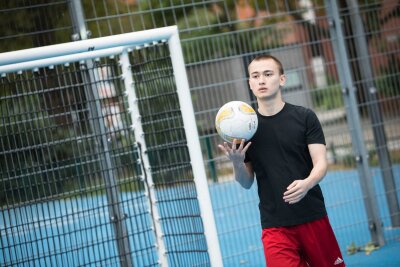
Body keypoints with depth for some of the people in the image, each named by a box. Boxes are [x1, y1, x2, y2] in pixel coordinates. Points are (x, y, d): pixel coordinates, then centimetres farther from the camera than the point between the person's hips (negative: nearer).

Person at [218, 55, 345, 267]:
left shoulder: (305, 117, 0)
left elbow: (321, 163, -6)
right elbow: (247, 183, 7)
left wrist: (306, 184, -27)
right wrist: (237, 163, -14)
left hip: (313, 217, 0)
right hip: (274, 226, 1)